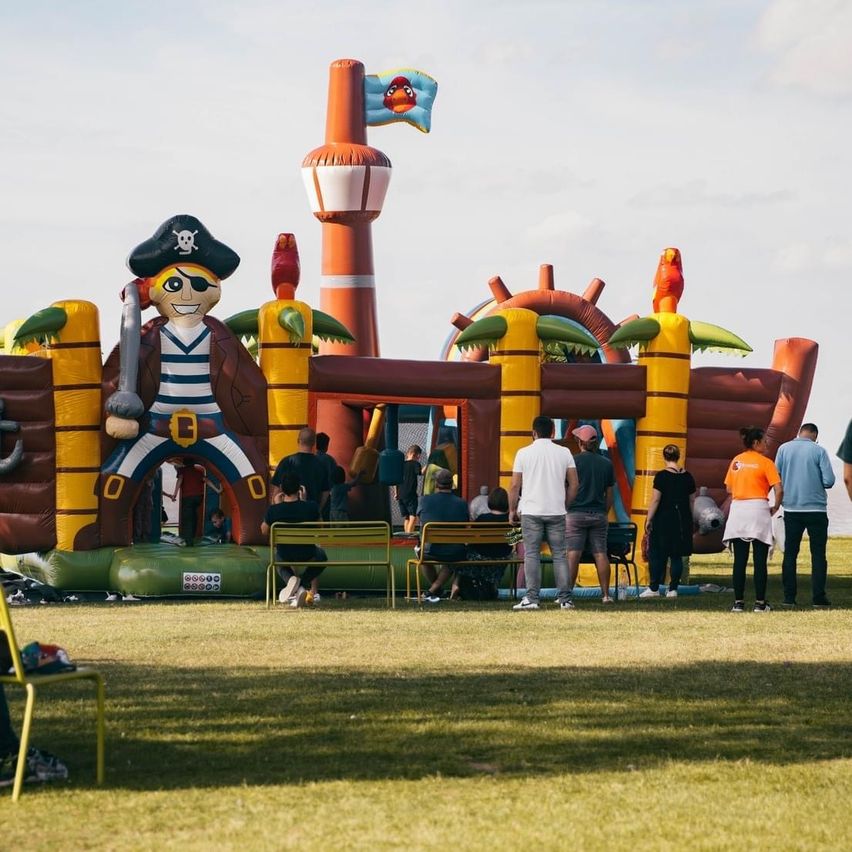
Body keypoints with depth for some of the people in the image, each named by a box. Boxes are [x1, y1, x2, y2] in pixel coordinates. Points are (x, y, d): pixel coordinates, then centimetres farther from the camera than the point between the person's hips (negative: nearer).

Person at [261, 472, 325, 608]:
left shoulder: (273, 510, -18)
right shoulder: (311, 507, -18)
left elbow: (264, 531, 3)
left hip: (285, 556, 1)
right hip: (307, 555, 0)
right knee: (321, 555, 36)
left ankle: (290, 579, 3)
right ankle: (301, 584, 10)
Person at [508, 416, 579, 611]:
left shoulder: (524, 453, 0)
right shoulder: (564, 453, 5)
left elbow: (515, 486, 0)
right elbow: (574, 484, 5)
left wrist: (512, 510, 10)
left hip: (531, 512, -2)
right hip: (556, 512, 2)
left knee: (531, 554, 0)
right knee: (559, 554, 6)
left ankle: (531, 598, -6)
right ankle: (564, 599, 5)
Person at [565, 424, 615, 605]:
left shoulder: (573, 461, -5)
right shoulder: (606, 463, 7)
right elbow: (609, 495, 11)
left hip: (576, 514, -3)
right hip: (599, 515, 3)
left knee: (573, 554, -7)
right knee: (601, 554, 6)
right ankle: (605, 594, 8)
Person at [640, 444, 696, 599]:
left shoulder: (661, 476, -11)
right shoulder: (687, 476, 4)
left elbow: (655, 500, -12)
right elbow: (692, 500, 10)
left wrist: (649, 519, -5)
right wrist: (688, 519, 20)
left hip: (664, 518, -4)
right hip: (682, 520, 4)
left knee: (657, 554, 4)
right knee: (677, 556, 8)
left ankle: (654, 588, 4)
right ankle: (673, 588, 7)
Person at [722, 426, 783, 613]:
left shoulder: (736, 461, 8)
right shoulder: (765, 462, -5)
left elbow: (729, 489, 11)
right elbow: (779, 490, -12)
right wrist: (775, 508, 2)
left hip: (738, 509, 4)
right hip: (758, 509, -4)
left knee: (739, 560, 6)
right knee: (760, 561, 0)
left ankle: (739, 602, 4)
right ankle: (760, 603, 0)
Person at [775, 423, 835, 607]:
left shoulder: (784, 449, 0)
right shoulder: (818, 451, -7)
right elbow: (829, 480, -10)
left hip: (791, 508, 2)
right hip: (816, 508, -2)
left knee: (790, 553, 9)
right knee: (818, 554, 4)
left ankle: (789, 597, 6)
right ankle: (818, 597, -1)